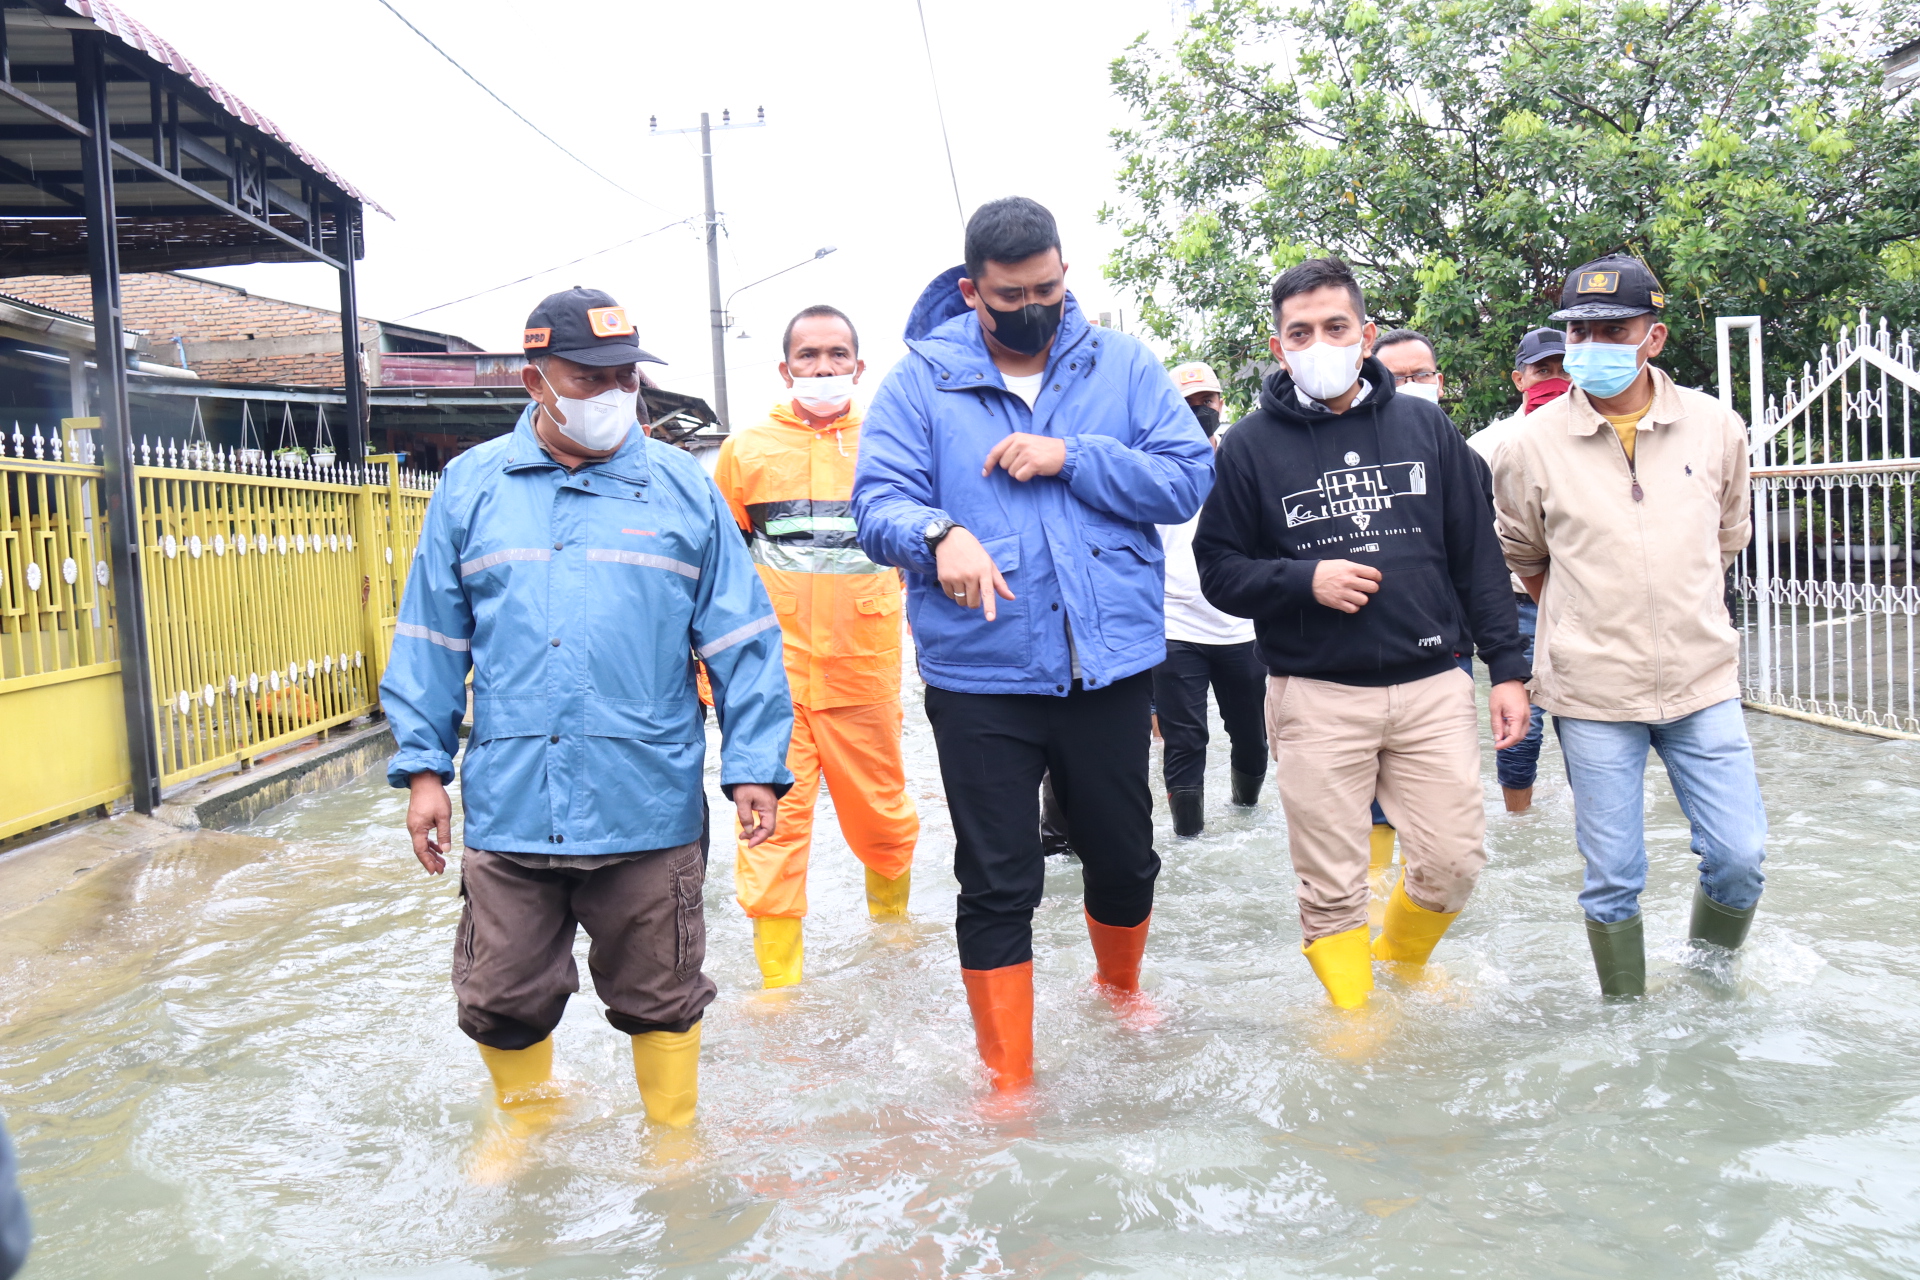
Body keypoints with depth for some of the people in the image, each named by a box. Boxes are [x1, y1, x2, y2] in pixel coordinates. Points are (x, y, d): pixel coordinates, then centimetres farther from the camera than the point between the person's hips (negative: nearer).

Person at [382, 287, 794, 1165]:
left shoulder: (683, 489, 4)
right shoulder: (471, 486, 8)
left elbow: (741, 642, 3)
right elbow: (430, 643, 10)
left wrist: (754, 767, -3)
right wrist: (423, 768, 5)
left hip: (649, 811, -1)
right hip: (507, 809, 2)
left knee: (659, 997, 11)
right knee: (502, 1000, 13)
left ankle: (674, 1135, 33)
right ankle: (527, 1117, 41)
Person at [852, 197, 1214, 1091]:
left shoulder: (1122, 364, 6)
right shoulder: (922, 377, 0)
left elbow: (1188, 479, -2)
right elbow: (877, 500, -8)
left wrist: (1071, 457, -14)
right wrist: (940, 534, -30)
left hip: (1110, 662, 2)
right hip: (980, 676, -2)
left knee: (1124, 858, 18)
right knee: (997, 886, 4)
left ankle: (1120, 998, 48)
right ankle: (1009, 1084, 19)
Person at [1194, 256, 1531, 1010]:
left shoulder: (1425, 426, 7)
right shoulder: (1251, 445, 1)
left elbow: (1478, 556, 9)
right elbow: (1218, 570, 1)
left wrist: (1507, 668, 5)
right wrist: (1305, 581, -15)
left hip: (1432, 686, 2)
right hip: (1315, 698, -2)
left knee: (1453, 863, 7)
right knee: (1331, 889, 4)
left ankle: (1402, 965, 37)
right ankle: (1355, 1012, 27)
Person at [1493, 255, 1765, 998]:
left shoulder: (1716, 427, 1)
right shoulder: (1535, 444, -5)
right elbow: (1524, 560, 11)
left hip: (1702, 682, 2)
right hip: (1592, 691, -2)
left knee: (1739, 856, 2)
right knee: (1613, 878, 4)